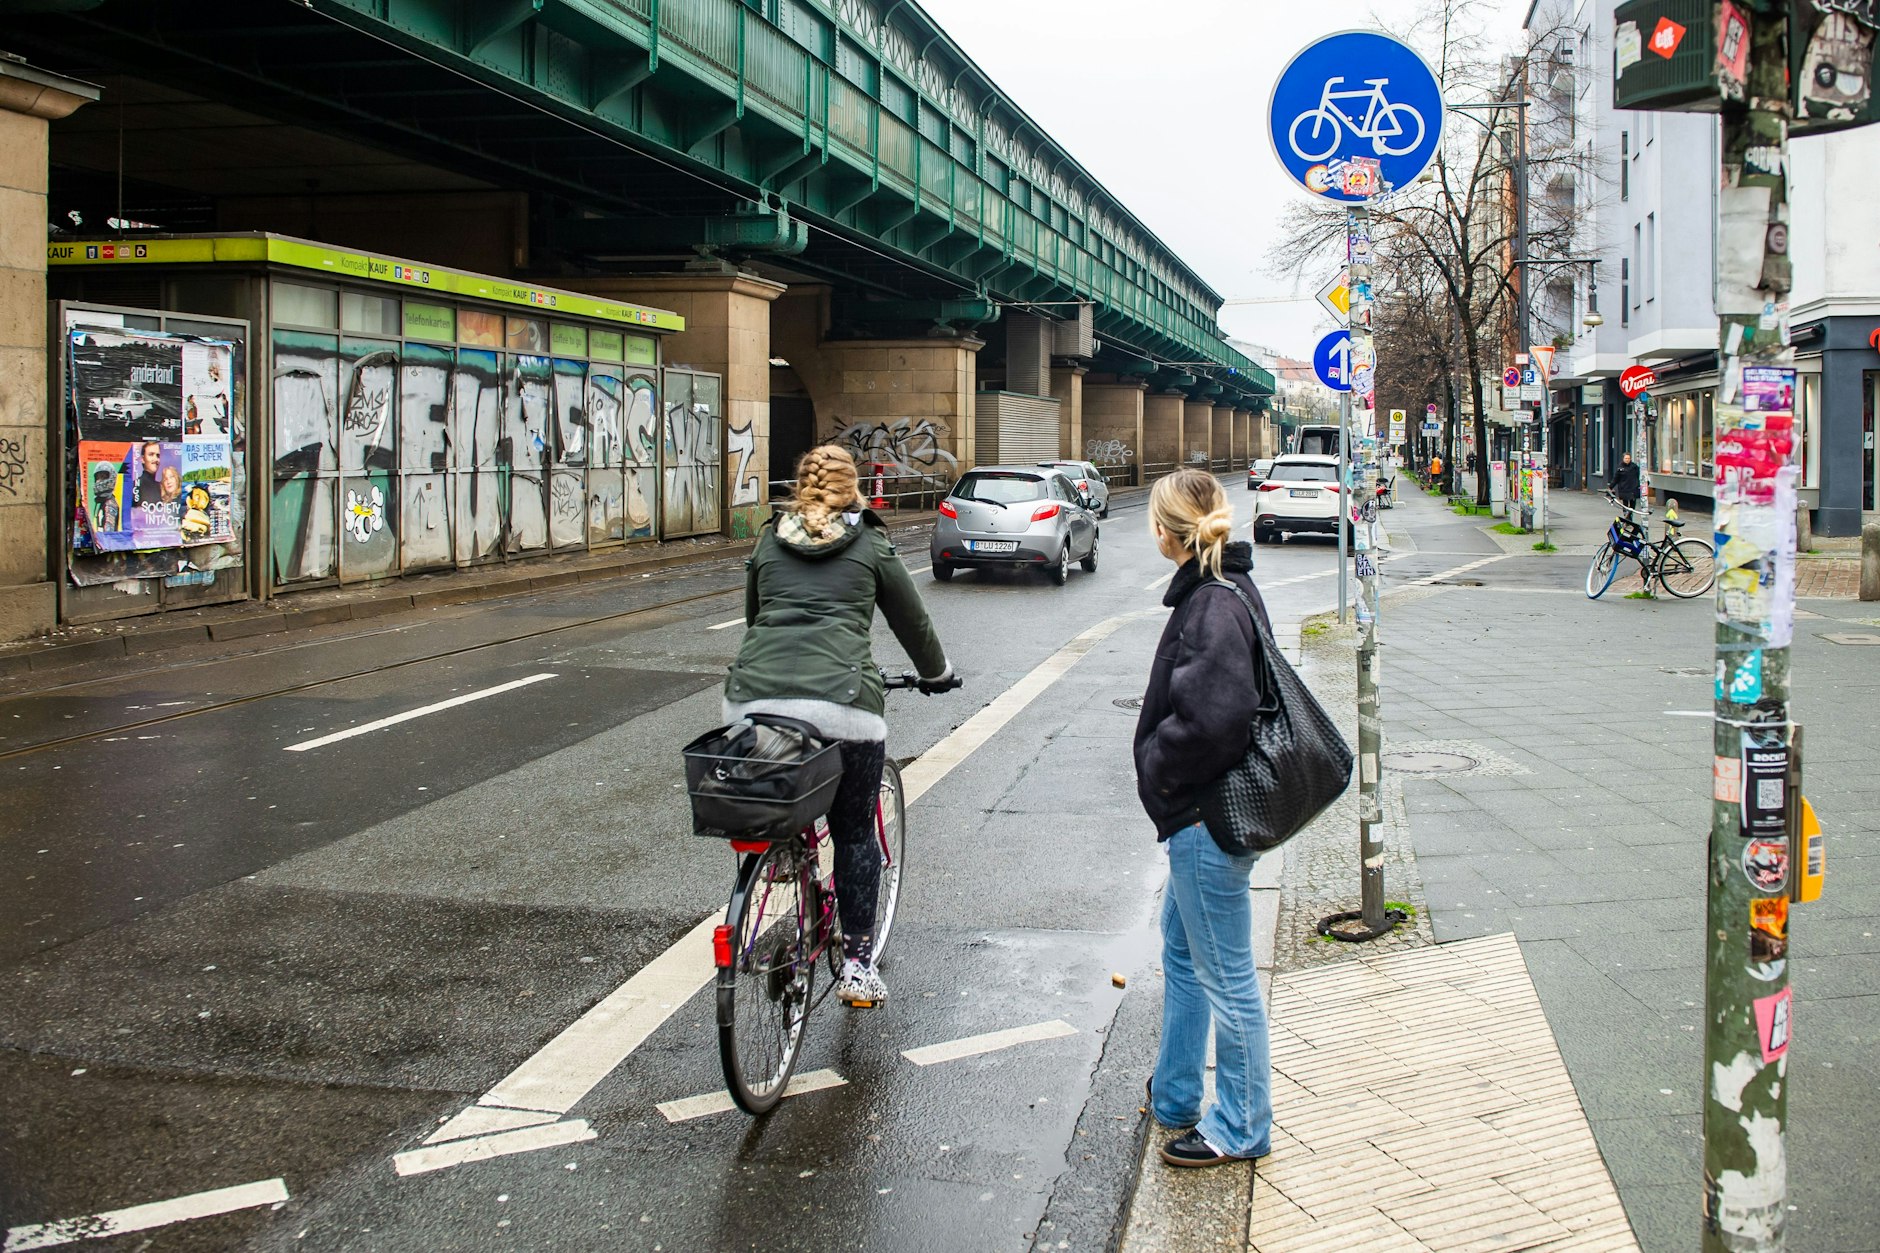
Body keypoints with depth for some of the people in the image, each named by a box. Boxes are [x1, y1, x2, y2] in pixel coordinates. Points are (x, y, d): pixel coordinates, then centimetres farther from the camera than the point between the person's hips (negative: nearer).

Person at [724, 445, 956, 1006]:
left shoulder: (769, 541, 22)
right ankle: (857, 964, 12)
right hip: (841, 700, -2)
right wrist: (938, 673, 40)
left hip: (754, 694, 2)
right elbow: (912, 620, 22)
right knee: (855, 833, 10)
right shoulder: (870, 545, 14)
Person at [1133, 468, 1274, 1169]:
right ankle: (1174, 1097, 40)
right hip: (1198, 812, 11)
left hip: (1207, 820, -11)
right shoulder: (1220, 589, 7)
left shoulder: (1214, 605, -23)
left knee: (1226, 978, 5)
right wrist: (1162, 768, 5)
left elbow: (1213, 716, -34)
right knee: (1181, 955, 24)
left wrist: (1155, 765, -18)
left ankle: (1242, 1128, 20)